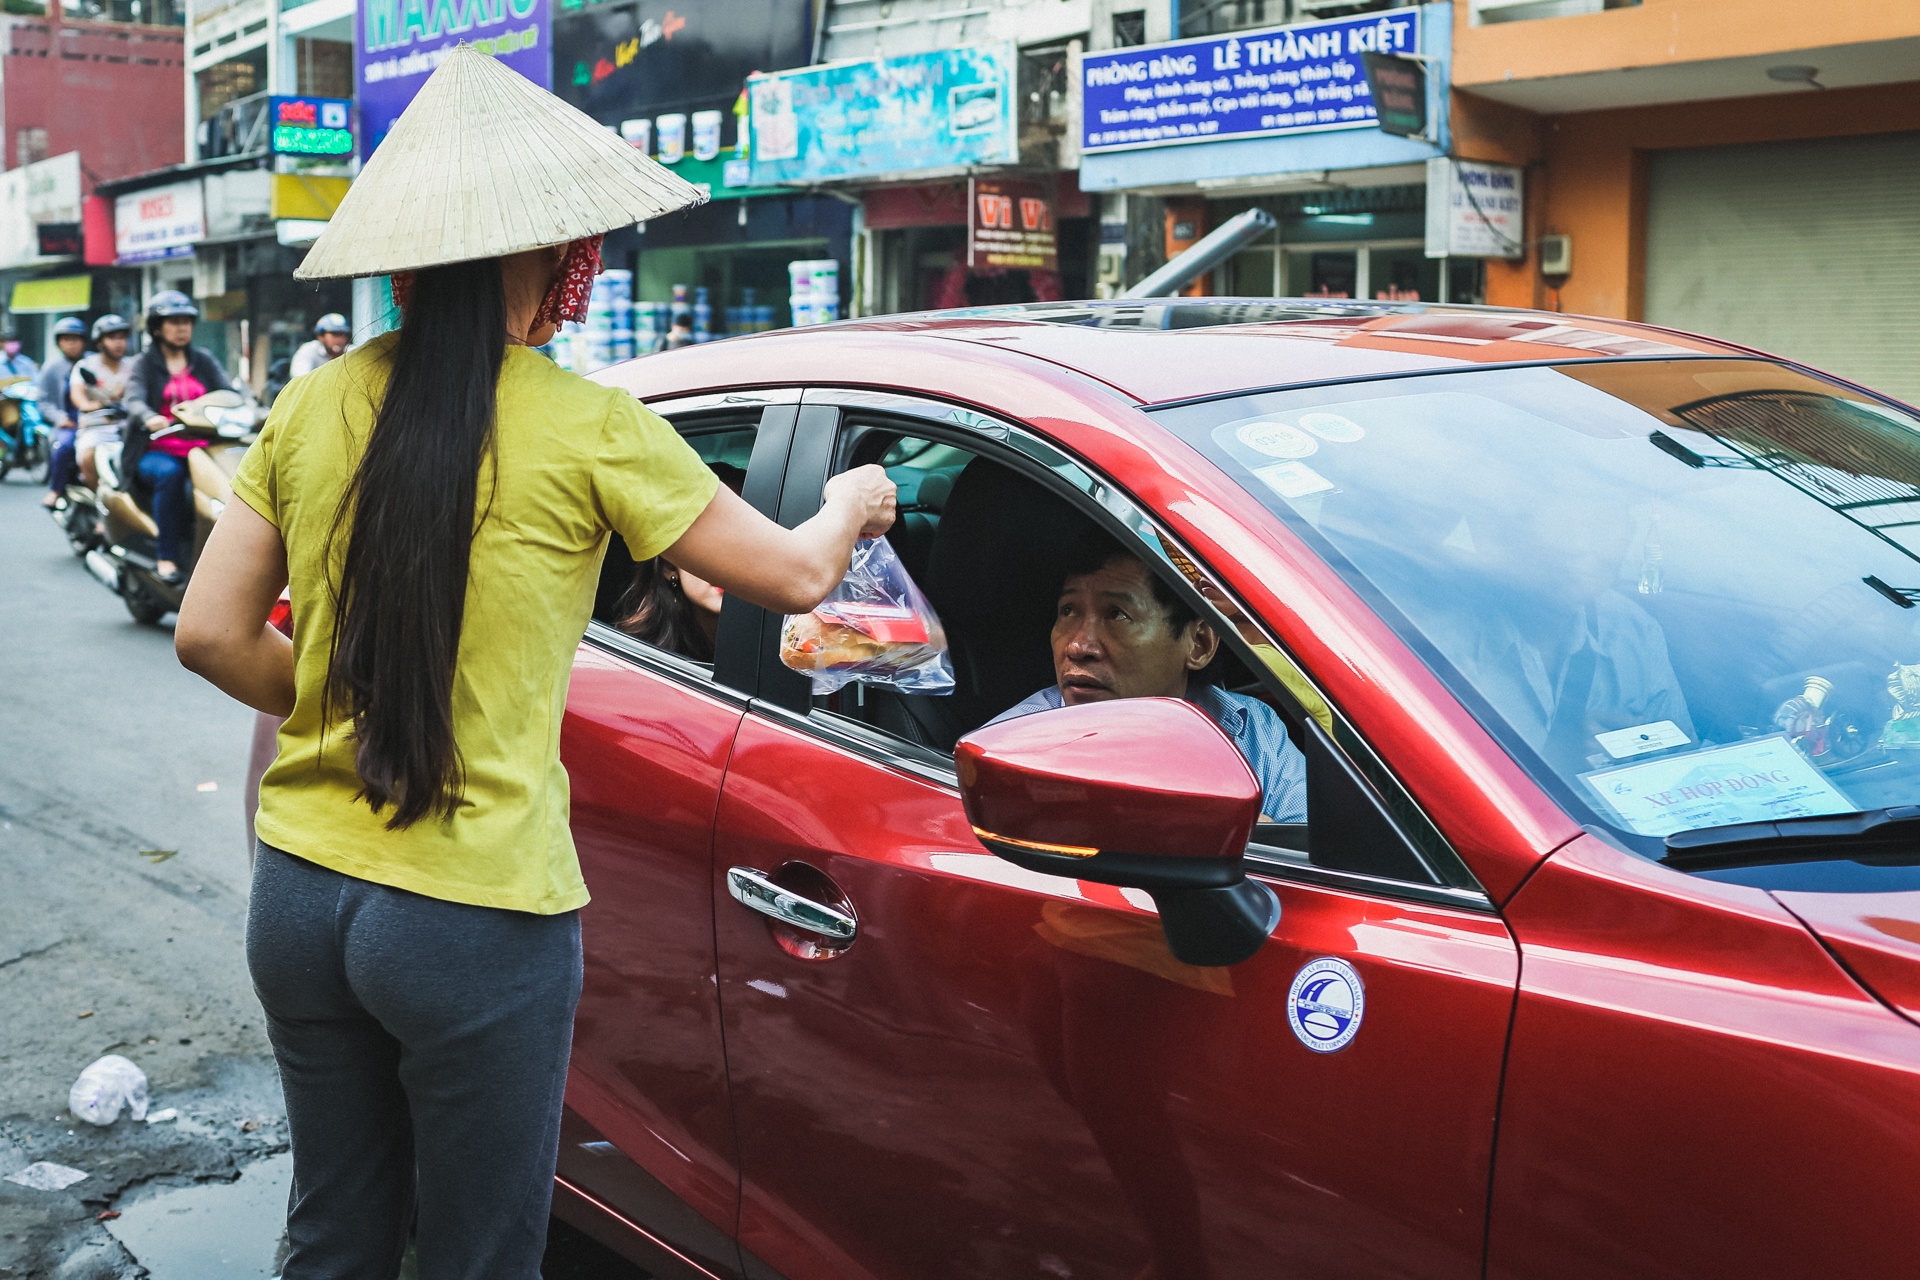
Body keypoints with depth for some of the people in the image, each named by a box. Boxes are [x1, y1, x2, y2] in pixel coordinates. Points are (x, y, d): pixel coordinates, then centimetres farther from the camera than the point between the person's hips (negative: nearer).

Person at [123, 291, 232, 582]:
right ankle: (167, 556, -31)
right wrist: (149, 418, -33)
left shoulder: (203, 360, 19)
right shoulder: (145, 363, 9)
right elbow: (134, 399, -9)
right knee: (169, 473, -36)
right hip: (156, 451, -2)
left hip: (200, 448, 2)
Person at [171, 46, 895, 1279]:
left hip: (298, 891, 6)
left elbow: (213, 635, 5)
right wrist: (849, 507, 19)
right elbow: (795, 578, -2)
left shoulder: (316, 407, 1)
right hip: (478, 919, -5)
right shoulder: (585, 429, -12)